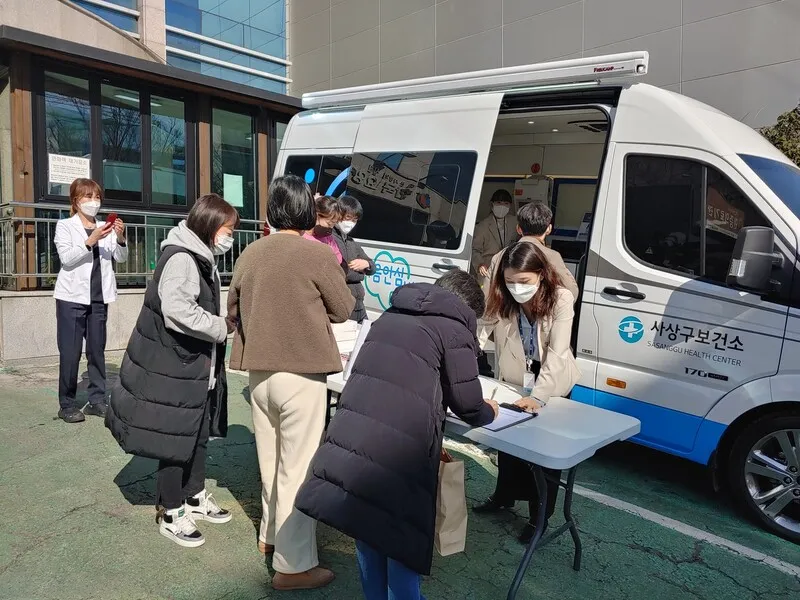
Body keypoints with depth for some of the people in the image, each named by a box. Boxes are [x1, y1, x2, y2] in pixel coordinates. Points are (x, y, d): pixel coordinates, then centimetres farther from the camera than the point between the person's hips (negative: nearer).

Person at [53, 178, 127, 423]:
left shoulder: (105, 227, 10)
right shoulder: (65, 225, 1)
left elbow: (121, 258, 2)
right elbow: (66, 258, -12)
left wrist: (120, 238, -17)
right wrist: (90, 241, -25)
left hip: (99, 298, 4)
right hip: (72, 297, -3)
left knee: (97, 350, 8)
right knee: (70, 352, -1)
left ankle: (97, 400, 16)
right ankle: (66, 404, 8)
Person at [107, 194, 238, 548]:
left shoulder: (202, 259, 13)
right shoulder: (180, 259, -20)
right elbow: (177, 311, -31)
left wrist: (222, 324, 4)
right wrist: (221, 327, -21)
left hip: (196, 365, 10)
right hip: (172, 366, -10)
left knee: (198, 433, 18)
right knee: (175, 438, 2)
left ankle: (195, 496, 34)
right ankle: (171, 513, 18)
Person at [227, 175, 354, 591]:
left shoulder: (250, 253, 4)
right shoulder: (318, 254, -12)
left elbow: (234, 309, 13)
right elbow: (344, 310, -2)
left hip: (258, 371, 6)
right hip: (301, 373, -6)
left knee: (271, 459, 21)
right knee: (298, 467, 3)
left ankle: (272, 535, 39)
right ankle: (293, 565, 13)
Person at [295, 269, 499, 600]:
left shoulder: (392, 315, 20)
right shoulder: (454, 327, 0)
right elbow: (466, 402, 2)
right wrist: (488, 412, 24)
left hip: (353, 436, 7)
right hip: (399, 448, -7)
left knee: (367, 528, 22)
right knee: (402, 535, 11)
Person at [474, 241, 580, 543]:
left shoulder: (561, 299, -26)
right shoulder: (501, 300, -15)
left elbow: (557, 352, -30)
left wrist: (537, 396, -39)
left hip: (552, 385, -3)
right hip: (514, 382, 3)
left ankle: (539, 515, 28)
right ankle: (504, 496, 43)